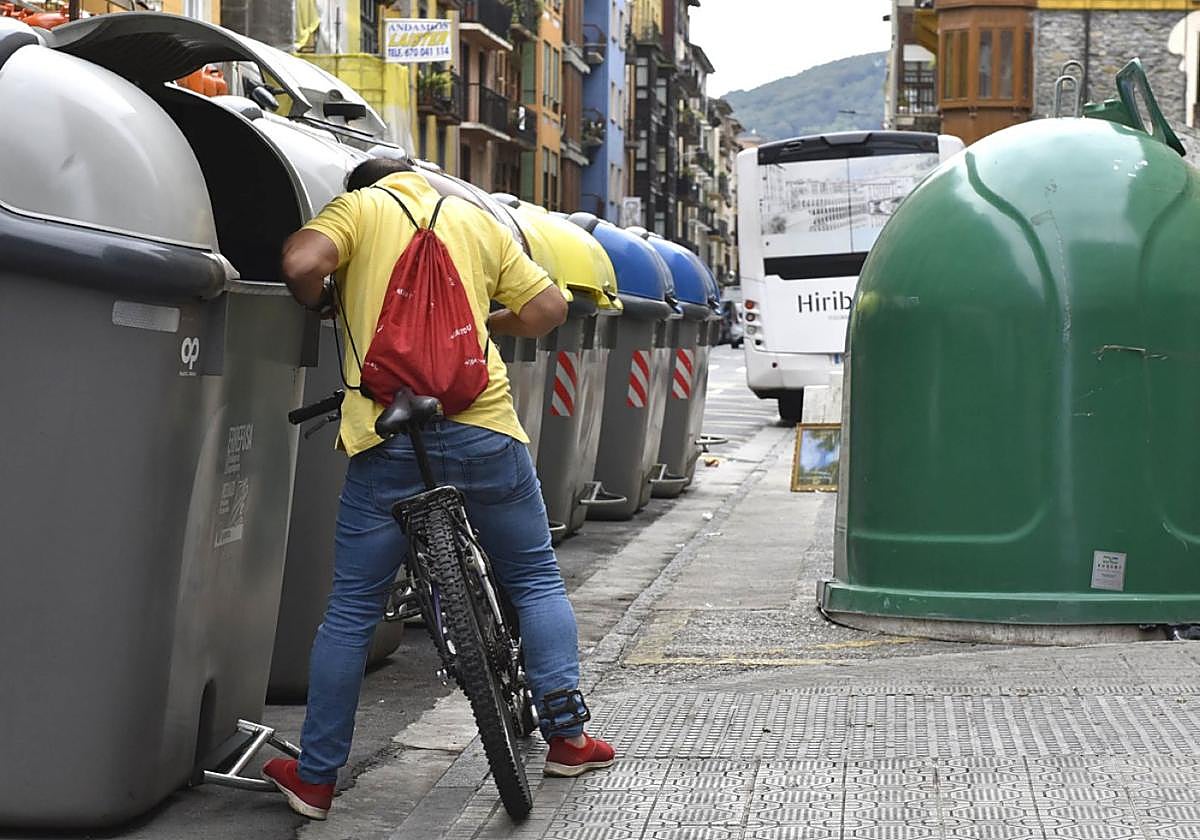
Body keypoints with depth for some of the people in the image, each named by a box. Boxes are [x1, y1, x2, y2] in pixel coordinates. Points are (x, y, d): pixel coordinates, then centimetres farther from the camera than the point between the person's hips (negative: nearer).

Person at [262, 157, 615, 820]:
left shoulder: (358, 205, 8)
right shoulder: (476, 219, 17)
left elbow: (302, 264, -11)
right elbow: (547, 307, 13)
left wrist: (317, 304, 10)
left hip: (388, 436, -2)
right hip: (484, 427, 2)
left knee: (351, 611, 7)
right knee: (536, 580, 19)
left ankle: (315, 778, 12)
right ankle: (566, 735, 19)